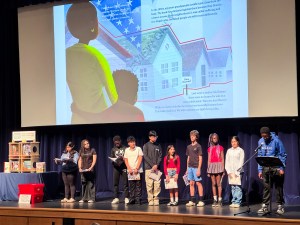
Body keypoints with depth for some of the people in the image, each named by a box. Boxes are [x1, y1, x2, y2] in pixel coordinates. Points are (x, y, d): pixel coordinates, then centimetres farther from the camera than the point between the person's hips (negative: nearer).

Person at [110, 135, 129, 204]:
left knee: (125, 183, -5)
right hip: (116, 168, 3)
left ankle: (126, 198, -1)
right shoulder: (113, 149, 13)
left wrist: (122, 158, -17)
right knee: (115, 183, 2)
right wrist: (113, 161, -8)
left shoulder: (125, 149, 2)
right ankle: (116, 198, 7)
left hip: (123, 167, -3)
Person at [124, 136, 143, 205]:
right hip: (130, 171, 3)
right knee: (131, 186, 4)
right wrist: (129, 169, -5)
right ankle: (132, 199, 9)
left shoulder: (138, 149, 1)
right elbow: (126, 160, 7)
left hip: (138, 170, -2)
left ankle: (138, 199, -1)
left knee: (138, 185, -3)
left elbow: (140, 159, -4)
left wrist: (136, 168, -10)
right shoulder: (127, 150, 9)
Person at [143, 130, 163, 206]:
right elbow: (145, 156, -2)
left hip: (157, 168, 2)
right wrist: (152, 165, -10)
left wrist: (156, 165, -7)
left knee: (157, 185, -4)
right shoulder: (146, 146, 5)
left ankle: (156, 199, 2)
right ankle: (150, 200, -1)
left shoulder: (158, 146, 12)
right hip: (148, 168, -2)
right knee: (149, 185, -5)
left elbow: (160, 156, 8)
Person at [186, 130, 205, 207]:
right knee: (191, 183, 6)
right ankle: (192, 201, 10)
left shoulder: (198, 146, -4)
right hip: (190, 167, 6)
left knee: (198, 183, -5)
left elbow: (200, 158, -7)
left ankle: (201, 200, -2)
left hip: (196, 167, -6)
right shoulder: (189, 147, 14)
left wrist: (199, 169, -13)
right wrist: (187, 168, 14)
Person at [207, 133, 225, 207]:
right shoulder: (209, 149, 12)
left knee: (218, 184, -6)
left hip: (218, 165, -3)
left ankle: (219, 200, -4)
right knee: (213, 184, 3)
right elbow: (209, 159, 13)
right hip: (211, 166, 3)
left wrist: (223, 169, -5)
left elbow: (222, 159, 2)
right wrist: (208, 170, 9)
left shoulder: (220, 148, 3)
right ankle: (215, 200, 6)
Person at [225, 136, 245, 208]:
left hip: (238, 172, -4)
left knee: (238, 187, -8)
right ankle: (233, 202, 5)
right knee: (233, 187, 3)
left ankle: (237, 202, -7)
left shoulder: (240, 150, 2)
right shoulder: (229, 151, 14)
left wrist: (237, 172, -10)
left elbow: (241, 162, -4)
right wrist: (228, 171, 0)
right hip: (230, 172, 4)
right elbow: (226, 161, 11)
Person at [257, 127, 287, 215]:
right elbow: (259, 156, 9)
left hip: (276, 168, -4)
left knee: (279, 187, 3)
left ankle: (280, 206, 10)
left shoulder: (276, 141, -12)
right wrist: (260, 170, 4)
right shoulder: (260, 142, 3)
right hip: (266, 168, 4)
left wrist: (282, 168, -13)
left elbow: (283, 155, -8)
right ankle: (265, 206, 6)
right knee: (266, 187, 2)